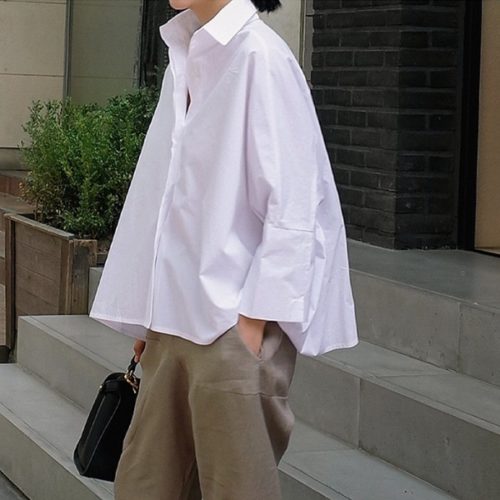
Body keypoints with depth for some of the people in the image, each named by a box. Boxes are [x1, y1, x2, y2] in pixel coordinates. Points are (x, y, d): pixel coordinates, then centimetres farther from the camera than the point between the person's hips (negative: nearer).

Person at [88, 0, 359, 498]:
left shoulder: (259, 55, -12)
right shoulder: (187, 58, 11)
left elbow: (292, 200, -15)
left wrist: (254, 318, -17)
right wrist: (148, 319, 13)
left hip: (235, 320, -8)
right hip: (179, 316, 8)